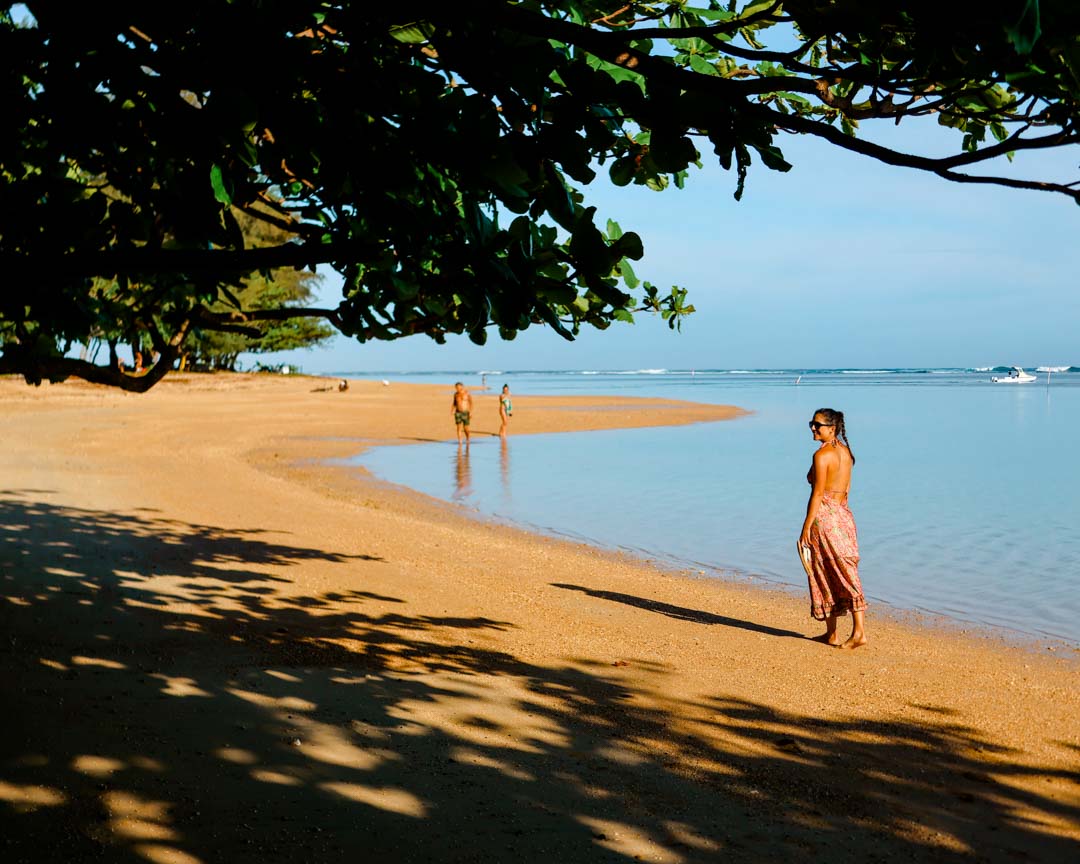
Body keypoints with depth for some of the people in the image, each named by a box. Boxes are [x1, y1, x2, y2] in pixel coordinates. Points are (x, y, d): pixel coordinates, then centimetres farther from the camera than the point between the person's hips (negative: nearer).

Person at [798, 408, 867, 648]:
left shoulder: (822, 454, -14)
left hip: (824, 515, -8)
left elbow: (818, 493, -17)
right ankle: (858, 630, 4)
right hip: (844, 514, 8)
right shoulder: (845, 451, 12)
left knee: (825, 576, 1)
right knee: (846, 572, 7)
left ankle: (832, 633, 5)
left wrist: (806, 527, -15)